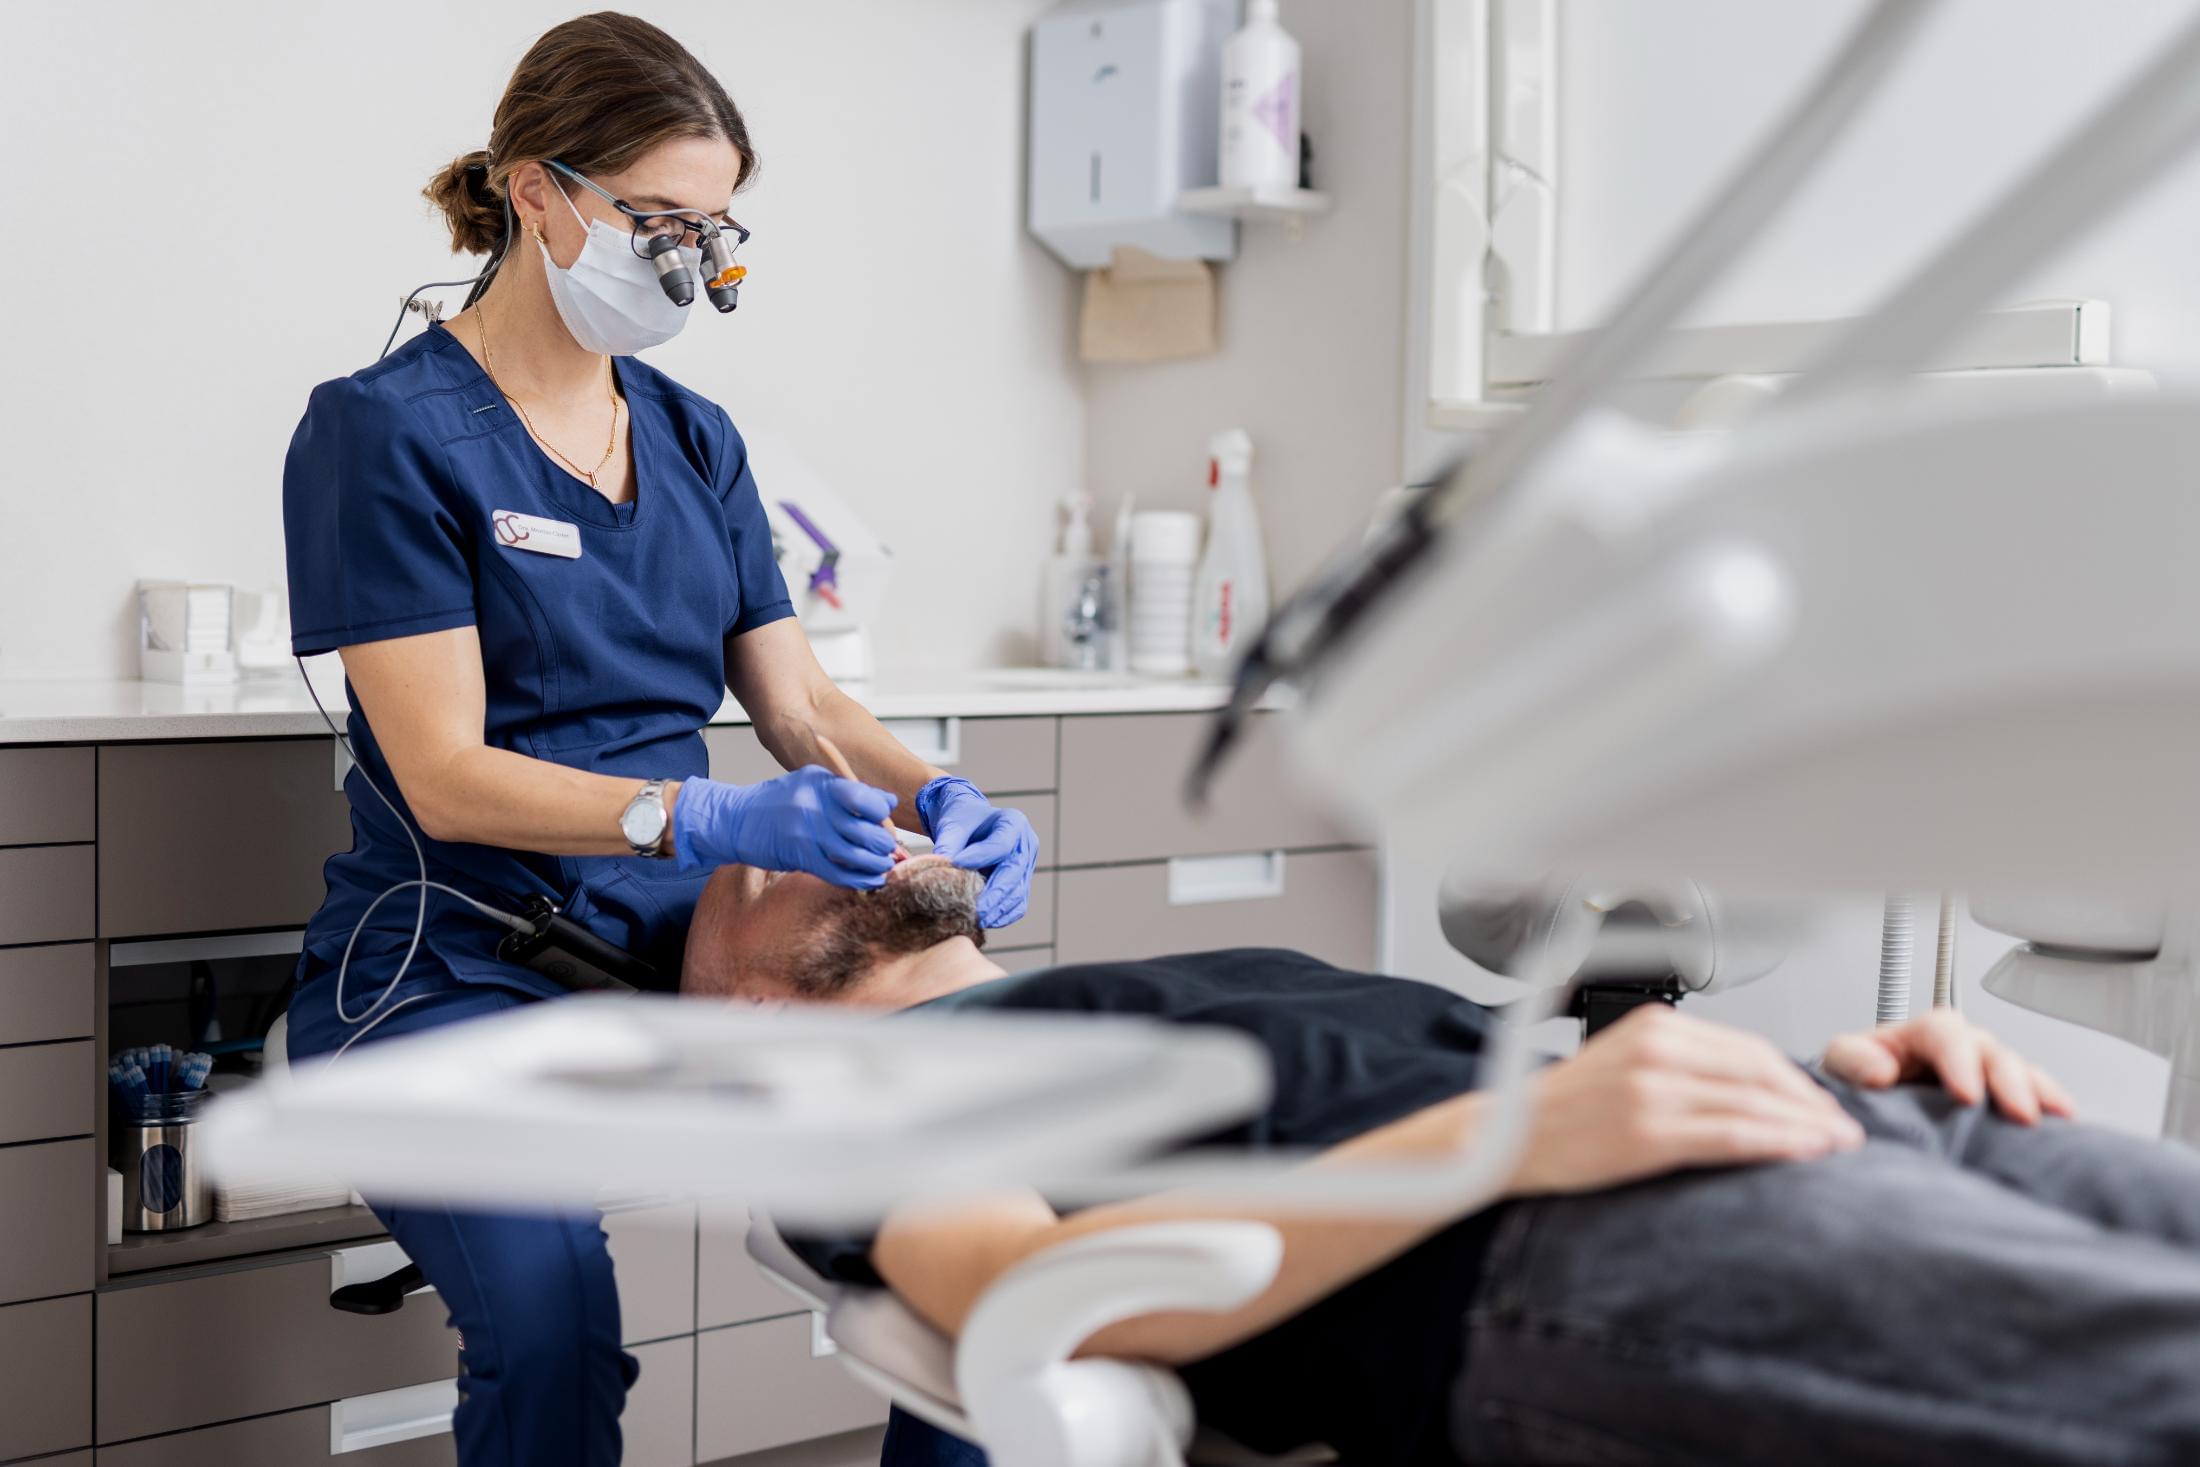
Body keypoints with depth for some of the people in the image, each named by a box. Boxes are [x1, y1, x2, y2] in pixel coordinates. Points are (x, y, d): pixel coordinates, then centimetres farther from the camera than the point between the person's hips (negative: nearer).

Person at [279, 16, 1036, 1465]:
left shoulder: (698, 438, 14)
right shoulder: (385, 430, -6)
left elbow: (800, 705, 12)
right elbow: (446, 778, -13)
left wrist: (938, 799, -9)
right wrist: (713, 822, -27)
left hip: (669, 950, 5)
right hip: (456, 956, -5)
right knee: (550, 1307, -33)